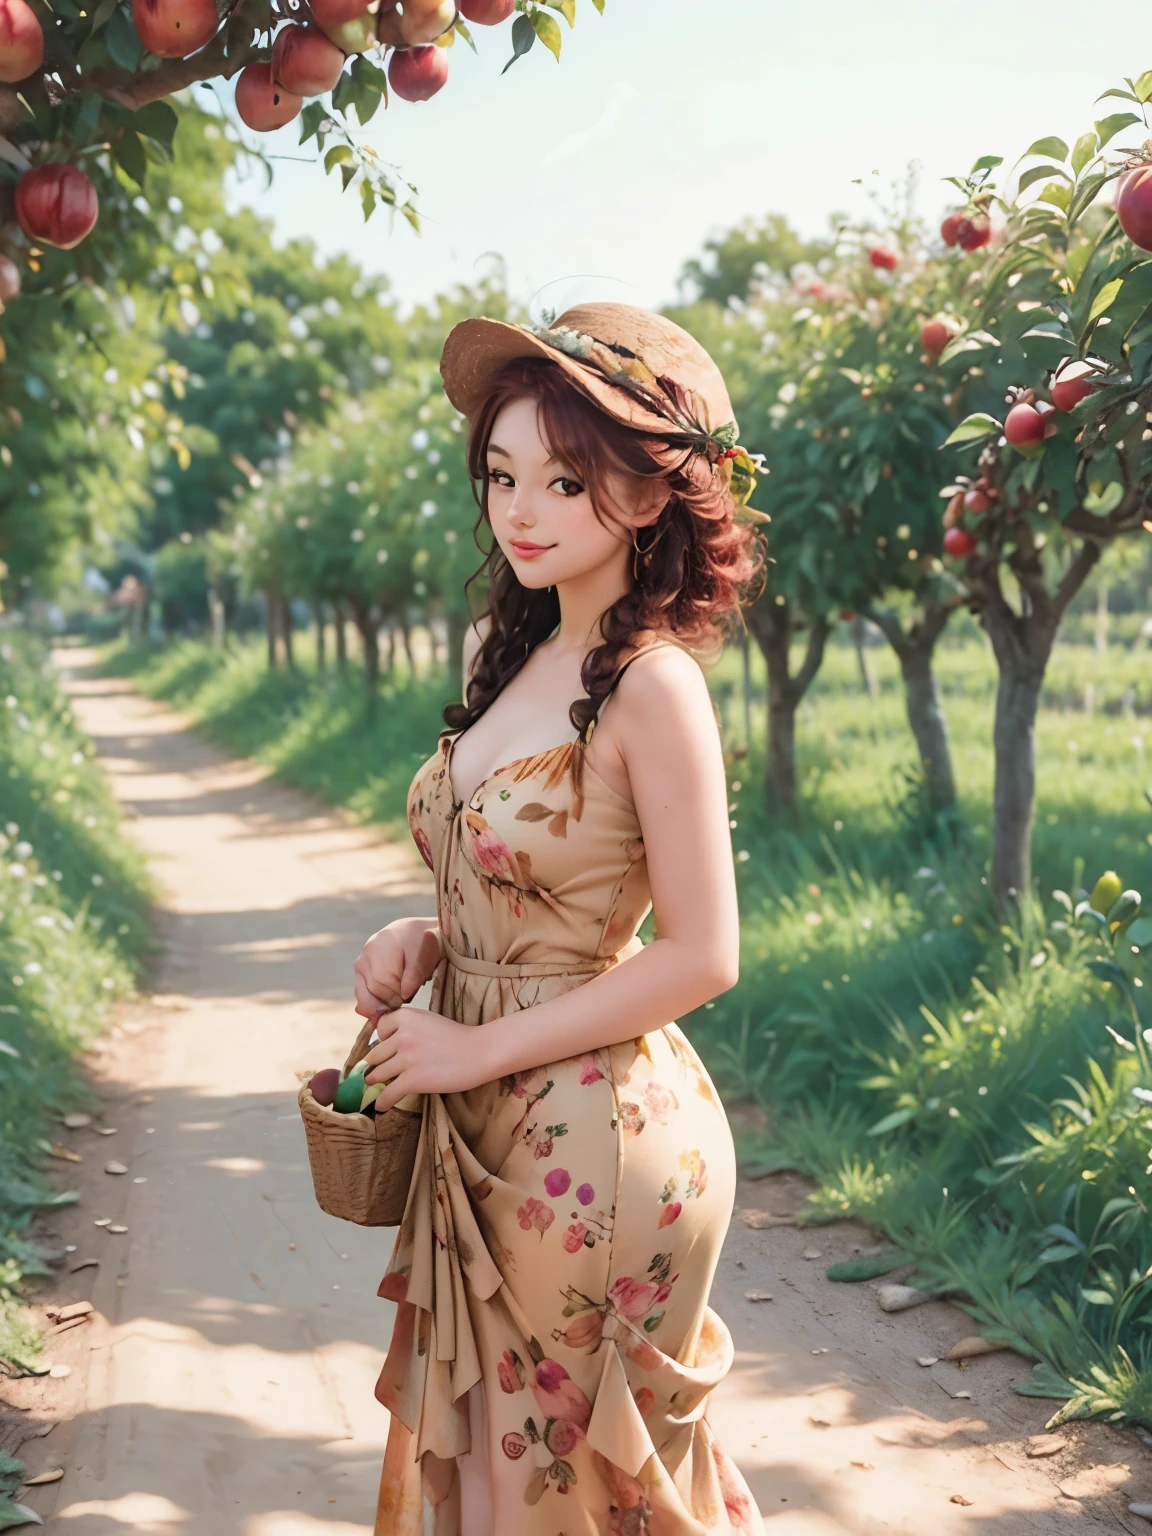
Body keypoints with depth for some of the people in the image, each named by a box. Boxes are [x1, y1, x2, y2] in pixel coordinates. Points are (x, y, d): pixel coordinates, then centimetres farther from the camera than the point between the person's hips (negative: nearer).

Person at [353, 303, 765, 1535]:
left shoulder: (652, 685, -19)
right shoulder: (519, 659, 5)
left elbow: (702, 956, -19)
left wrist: (479, 1048, -15)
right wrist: (426, 940, -2)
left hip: (595, 1141, -7)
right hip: (488, 1140, 8)